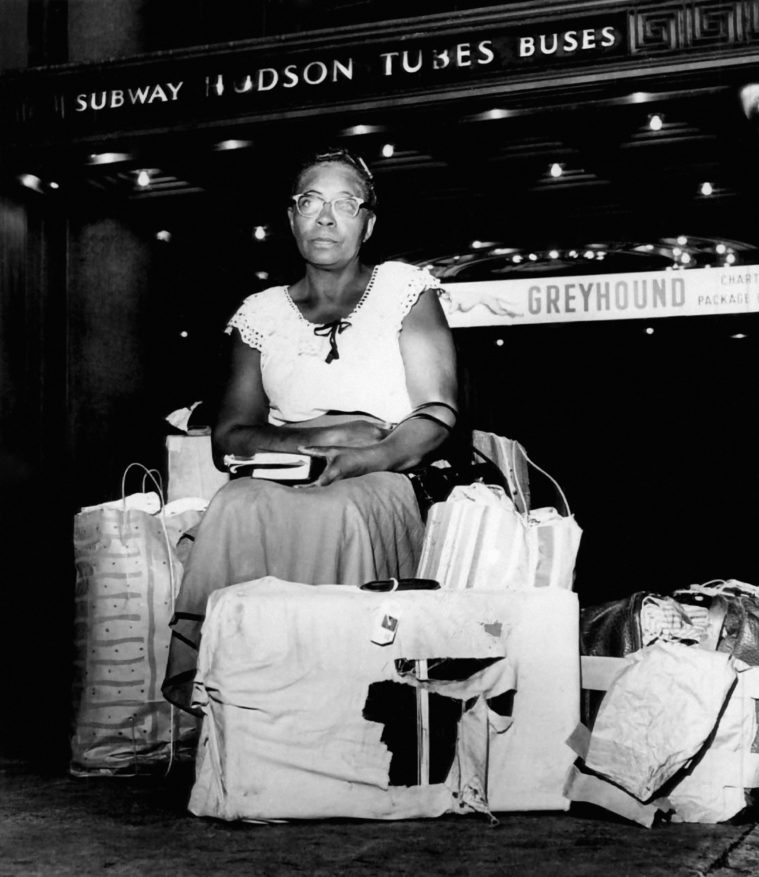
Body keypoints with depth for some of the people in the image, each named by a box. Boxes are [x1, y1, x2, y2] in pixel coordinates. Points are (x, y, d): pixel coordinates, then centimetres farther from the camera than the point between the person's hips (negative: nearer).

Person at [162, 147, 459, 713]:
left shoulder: (404, 289, 10)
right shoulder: (262, 312, 17)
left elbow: (438, 419, 0)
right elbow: (228, 438, 9)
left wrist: (365, 458, -20)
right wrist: (311, 439, -10)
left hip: (386, 483, -2)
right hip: (286, 479, 2)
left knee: (337, 510, -38)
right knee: (238, 505, -33)